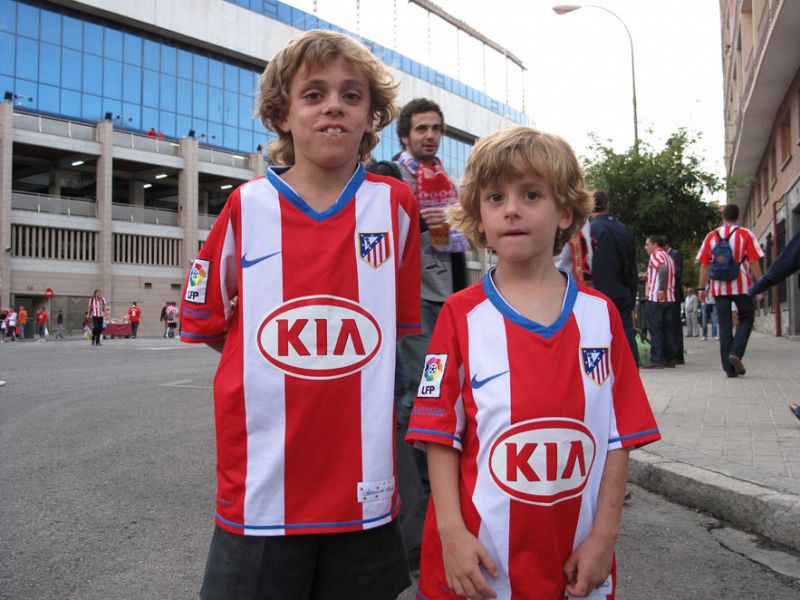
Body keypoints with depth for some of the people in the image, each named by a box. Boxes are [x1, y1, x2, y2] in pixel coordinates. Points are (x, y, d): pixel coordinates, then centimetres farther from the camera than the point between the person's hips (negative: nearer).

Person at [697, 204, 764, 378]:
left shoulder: (711, 236, 5)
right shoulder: (746, 235, -1)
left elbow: (704, 265, 4)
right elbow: (754, 262, -5)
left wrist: (702, 288, 8)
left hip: (719, 287, 2)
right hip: (741, 286, -2)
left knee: (724, 325, 6)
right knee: (746, 319, 14)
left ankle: (729, 367, 5)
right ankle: (736, 352, -8)